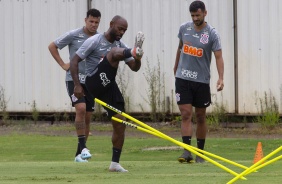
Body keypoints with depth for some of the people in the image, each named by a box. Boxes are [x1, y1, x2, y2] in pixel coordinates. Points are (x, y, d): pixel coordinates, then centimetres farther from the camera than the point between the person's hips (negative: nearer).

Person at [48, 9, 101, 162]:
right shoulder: (73, 35, -7)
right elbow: (52, 46, 1)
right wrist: (63, 65, -4)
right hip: (74, 79, -5)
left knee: (87, 118, 4)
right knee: (81, 108, -25)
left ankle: (79, 154, 13)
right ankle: (83, 147, -23)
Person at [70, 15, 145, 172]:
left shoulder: (120, 45, 14)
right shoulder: (94, 41, -4)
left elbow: (134, 68, 9)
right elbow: (74, 61, -5)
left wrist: (137, 59, -16)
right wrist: (77, 85, -15)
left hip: (109, 86, 6)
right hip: (95, 82, -6)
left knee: (120, 124, -1)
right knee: (115, 52, -25)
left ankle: (115, 163, 7)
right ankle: (135, 51, -59)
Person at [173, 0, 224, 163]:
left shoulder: (212, 34, -8)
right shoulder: (184, 28, 3)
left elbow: (219, 57, -14)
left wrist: (221, 78, -27)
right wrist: (176, 66, 29)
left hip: (202, 80, -2)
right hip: (183, 78, 2)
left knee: (201, 117, 8)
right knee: (186, 115, -9)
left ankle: (200, 152, 18)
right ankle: (187, 151, -15)